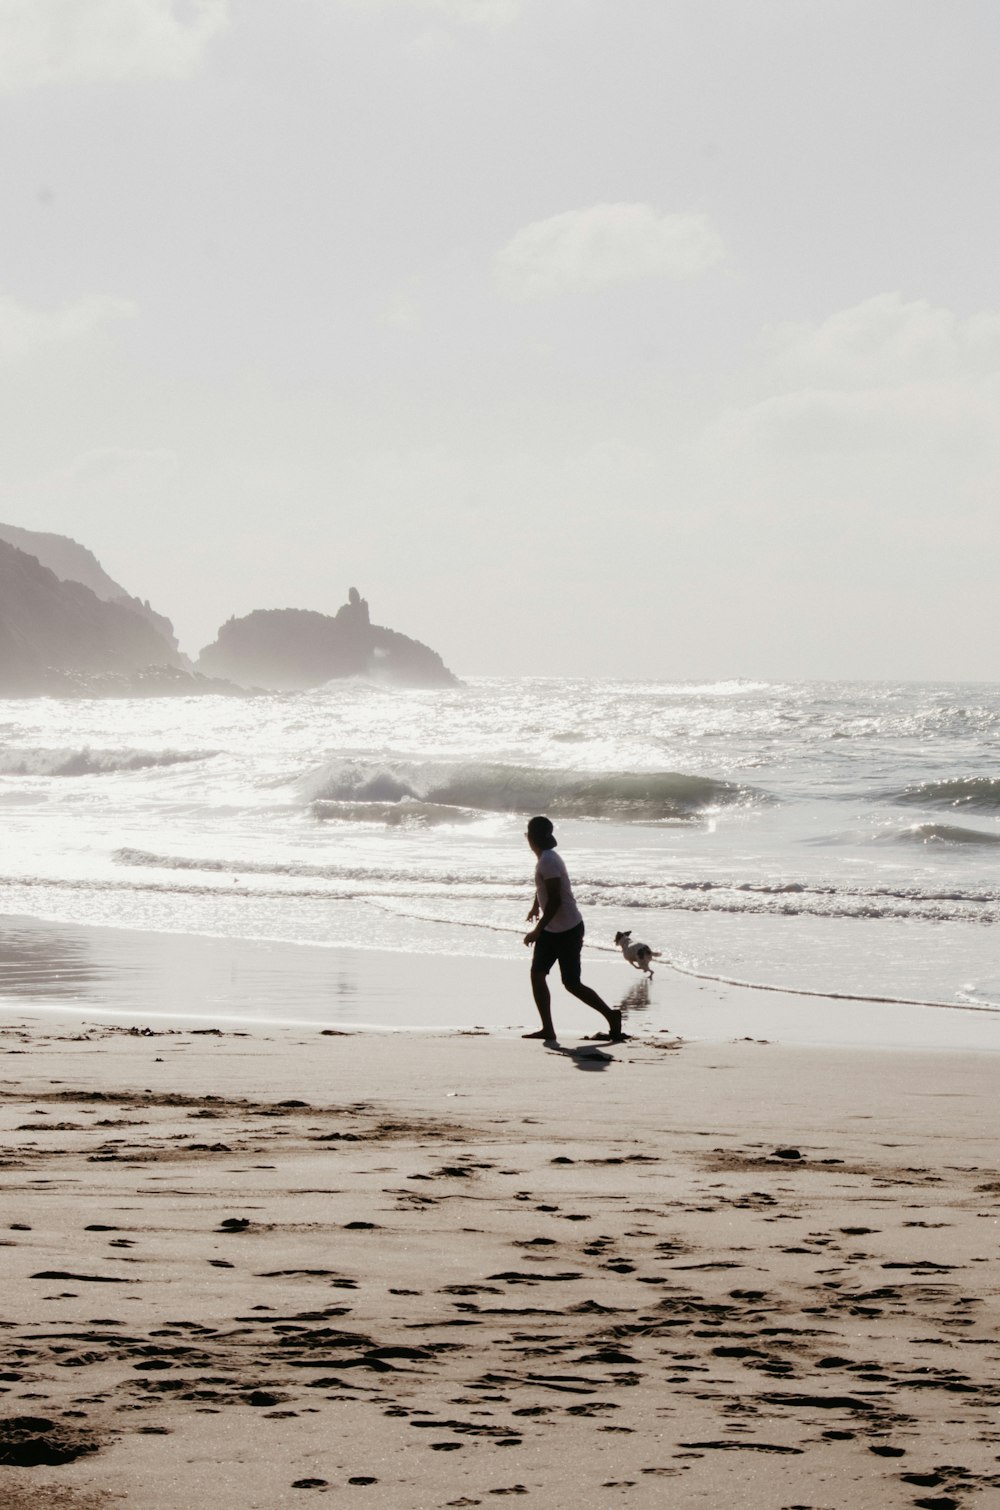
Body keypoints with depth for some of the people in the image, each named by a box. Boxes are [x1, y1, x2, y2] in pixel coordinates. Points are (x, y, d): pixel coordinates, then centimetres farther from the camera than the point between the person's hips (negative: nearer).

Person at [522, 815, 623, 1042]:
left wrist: (538, 930, -25)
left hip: (567, 930, -9)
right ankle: (547, 1029, 1)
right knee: (537, 974, 1)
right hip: (551, 929, 9)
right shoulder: (546, 858, 8)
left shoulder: (548, 861, -21)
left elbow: (555, 900, -26)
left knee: (572, 984, -2)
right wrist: (536, 906, 45)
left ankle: (611, 1016, 13)